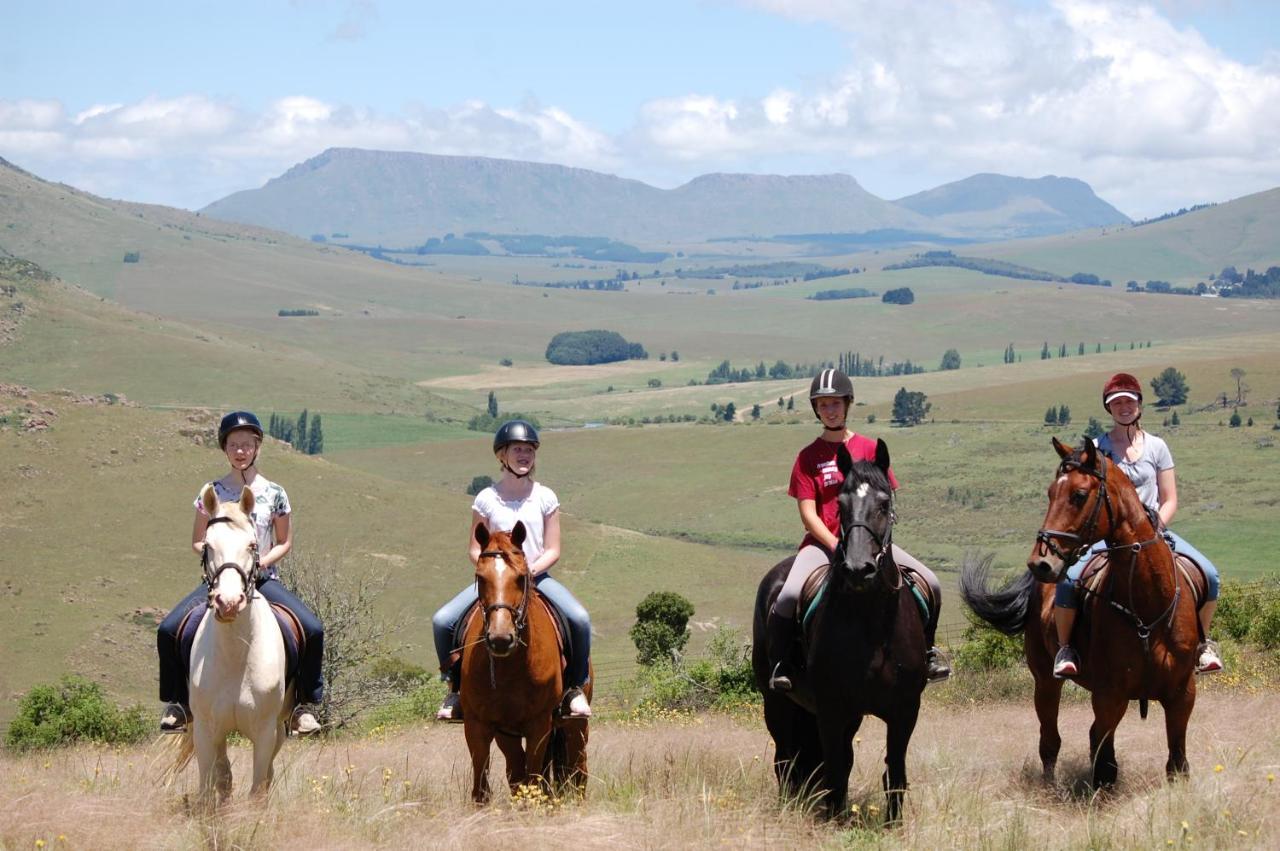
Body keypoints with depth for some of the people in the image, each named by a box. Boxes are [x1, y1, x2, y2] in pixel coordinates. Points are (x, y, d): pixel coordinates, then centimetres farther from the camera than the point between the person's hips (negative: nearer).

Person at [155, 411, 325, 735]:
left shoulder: (274, 494, 2)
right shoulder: (212, 493, 3)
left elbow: (285, 543, 8)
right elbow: (197, 542, 9)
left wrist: (263, 561, -11)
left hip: (263, 578, 0)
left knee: (313, 630, -23)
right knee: (168, 630, -21)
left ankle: (304, 704, -7)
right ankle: (178, 702, -2)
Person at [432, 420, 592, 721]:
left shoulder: (545, 497, 1)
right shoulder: (486, 499, 0)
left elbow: (553, 550, 0)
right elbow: (474, 549, 3)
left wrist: (529, 570, -17)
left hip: (536, 575, 0)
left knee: (579, 619, -27)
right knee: (442, 621, -19)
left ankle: (574, 688, -7)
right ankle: (455, 688, 2)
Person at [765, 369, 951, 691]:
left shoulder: (869, 449, 8)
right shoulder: (809, 456, 3)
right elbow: (808, 513, -3)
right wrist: (838, 546, -17)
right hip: (823, 541, -2)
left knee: (930, 584, -13)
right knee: (788, 597, -29)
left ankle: (926, 648, 11)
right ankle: (779, 664, -8)